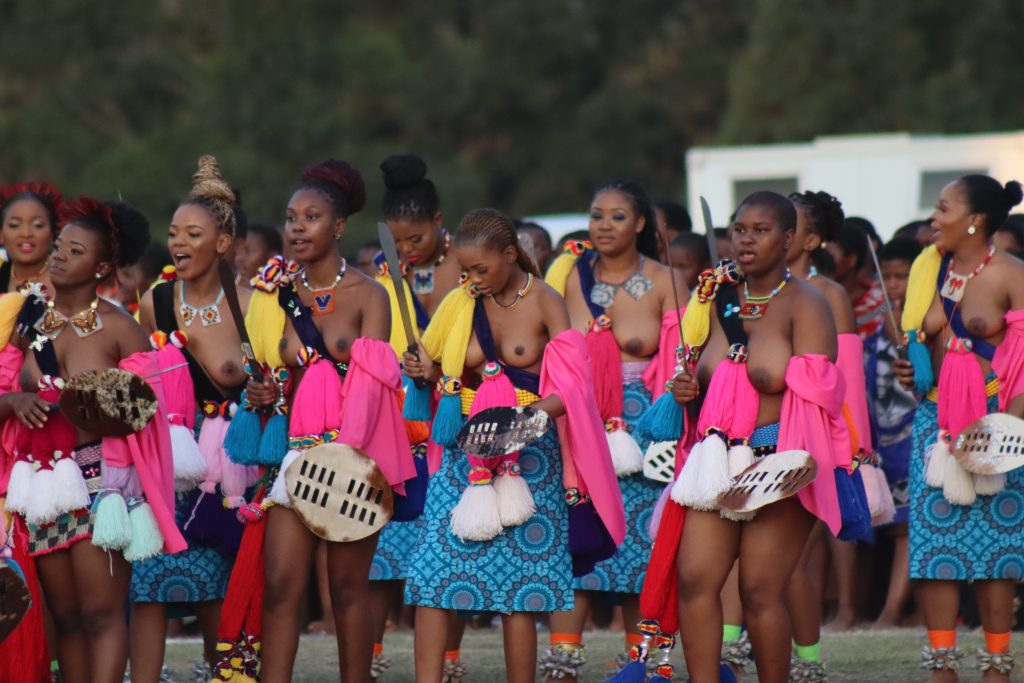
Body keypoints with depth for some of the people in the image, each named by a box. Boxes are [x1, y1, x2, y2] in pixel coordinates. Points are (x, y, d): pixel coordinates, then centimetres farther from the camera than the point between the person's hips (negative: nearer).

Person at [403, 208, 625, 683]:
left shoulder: (544, 302, -6)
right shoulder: (462, 304, 7)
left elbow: (571, 391, -11)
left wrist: (529, 415, -29)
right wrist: (430, 372, -6)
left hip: (529, 457, -4)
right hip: (466, 453, 4)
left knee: (520, 591, -2)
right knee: (432, 575, -7)